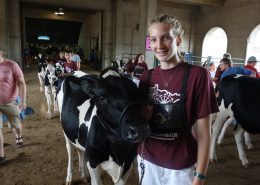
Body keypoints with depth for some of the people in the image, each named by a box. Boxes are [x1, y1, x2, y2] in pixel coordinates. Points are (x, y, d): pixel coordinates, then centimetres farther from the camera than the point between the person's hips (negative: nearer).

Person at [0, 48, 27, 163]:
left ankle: (18, 137, 50)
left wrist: (23, 100, -16)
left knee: (16, 125, 17)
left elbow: (21, 83, -12)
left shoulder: (11, 65, -15)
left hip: (10, 102, -2)